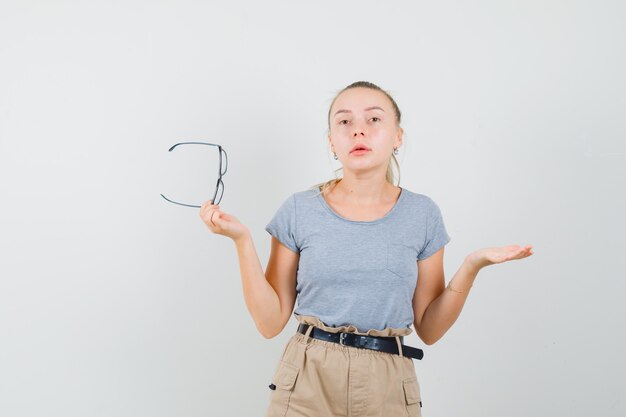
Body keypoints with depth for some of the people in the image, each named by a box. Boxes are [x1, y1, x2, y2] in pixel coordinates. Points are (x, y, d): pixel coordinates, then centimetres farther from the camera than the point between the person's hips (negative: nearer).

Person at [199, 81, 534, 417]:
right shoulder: (299, 211, -4)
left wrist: (472, 266, -11)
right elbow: (270, 322, -3)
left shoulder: (423, 214, -1)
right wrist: (242, 240, -12)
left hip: (387, 387, 1)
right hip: (306, 385, -1)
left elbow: (429, 329, 2)